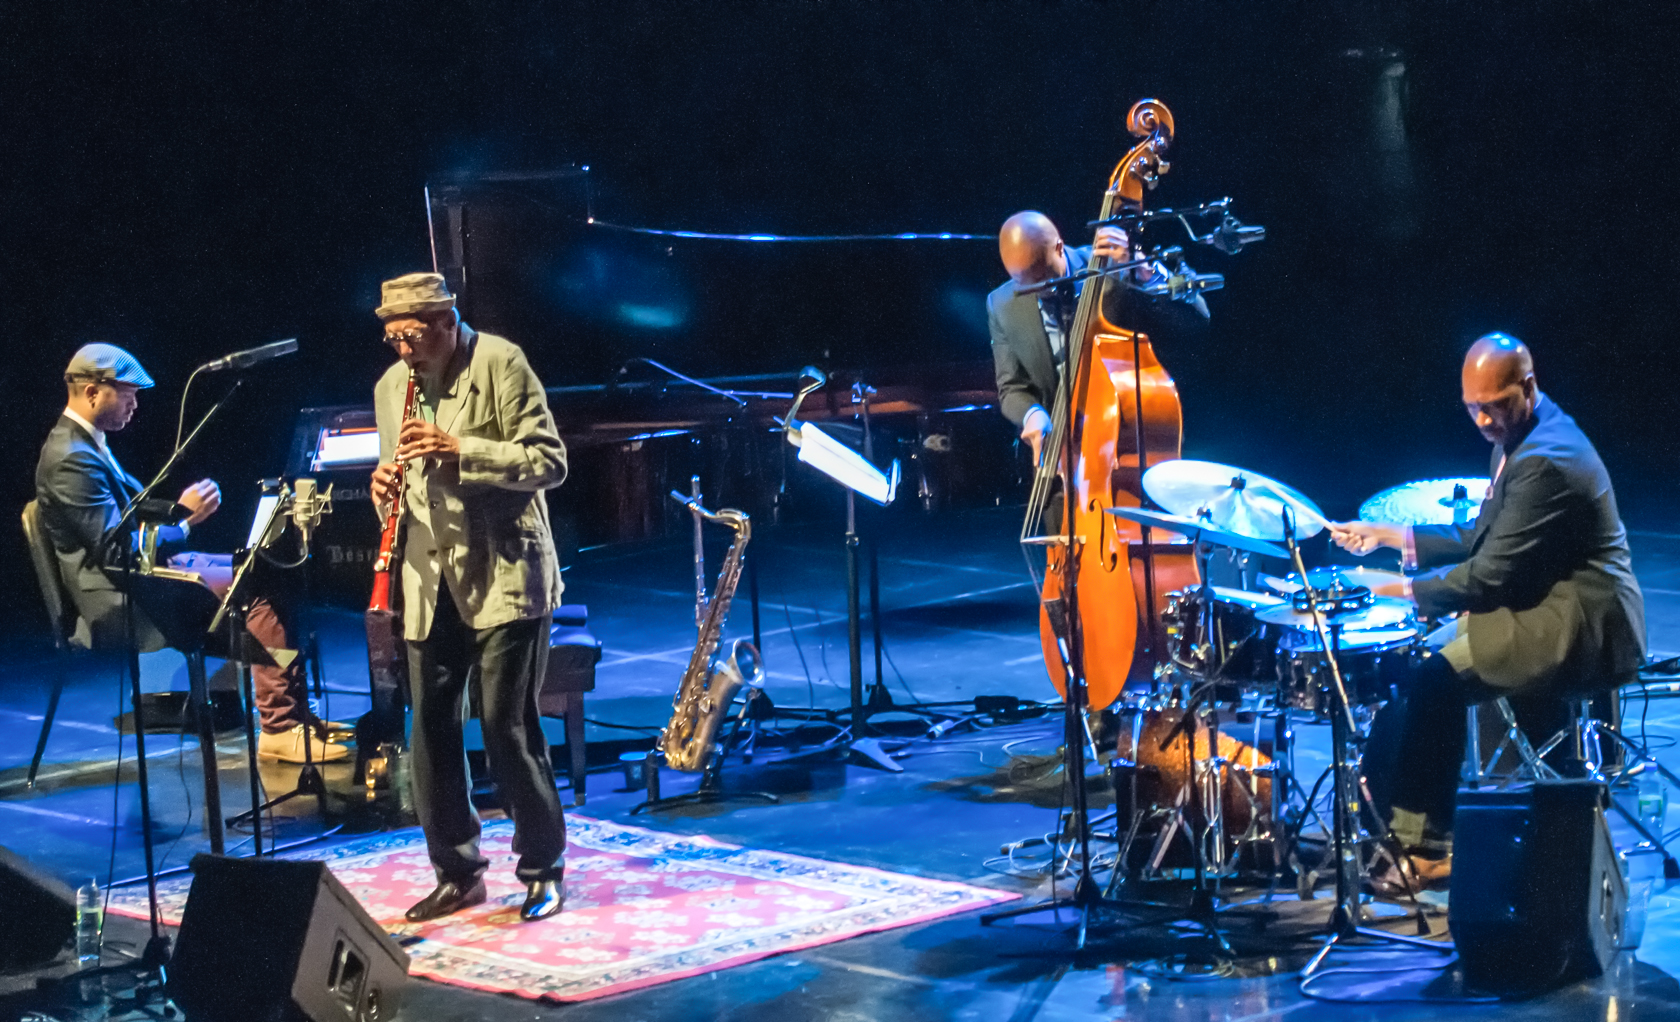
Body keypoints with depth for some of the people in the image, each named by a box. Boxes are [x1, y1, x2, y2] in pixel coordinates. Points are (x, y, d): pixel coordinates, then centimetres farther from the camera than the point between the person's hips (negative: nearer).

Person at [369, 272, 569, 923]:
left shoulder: (500, 363, -7)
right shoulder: (391, 387, 11)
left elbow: (549, 461, -12)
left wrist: (460, 450, -23)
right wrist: (386, 489, -6)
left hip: (504, 575, -6)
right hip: (430, 579, 6)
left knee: (508, 725, -7)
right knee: (431, 725, 4)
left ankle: (543, 869, 6)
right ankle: (458, 873, 16)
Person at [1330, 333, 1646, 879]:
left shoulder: (1547, 462, -22)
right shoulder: (1518, 440, 11)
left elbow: (1490, 574, -22)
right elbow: (1480, 540, 18)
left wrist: (1407, 590, -9)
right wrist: (1388, 535, 9)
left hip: (1582, 628, -11)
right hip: (1546, 605, 11)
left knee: (1439, 679, -21)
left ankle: (1424, 844, -10)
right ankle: (1385, 817, 12)